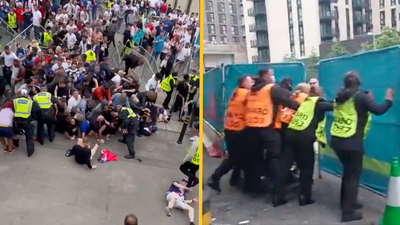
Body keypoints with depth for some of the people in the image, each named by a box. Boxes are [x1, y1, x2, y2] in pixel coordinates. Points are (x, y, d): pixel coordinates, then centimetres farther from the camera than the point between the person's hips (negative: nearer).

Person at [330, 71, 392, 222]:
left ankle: (346, 202, 34)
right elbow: (379, 110, -12)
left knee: (348, 171, 23)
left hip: (336, 140, 7)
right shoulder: (360, 96, -9)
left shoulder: (339, 97, 11)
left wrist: (367, 100, 28)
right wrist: (389, 99, 6)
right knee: (354, 175, 3)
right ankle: (348, 212, 4)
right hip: (351, 143, -7)